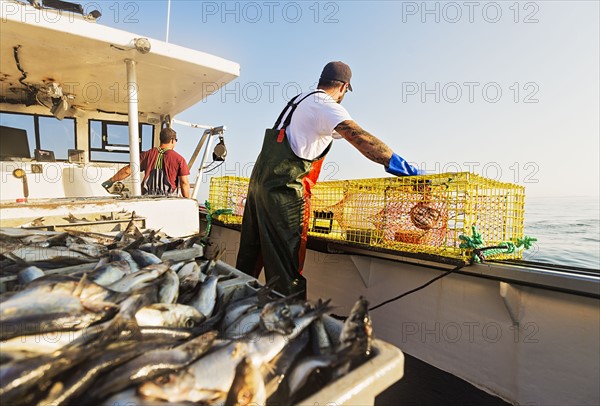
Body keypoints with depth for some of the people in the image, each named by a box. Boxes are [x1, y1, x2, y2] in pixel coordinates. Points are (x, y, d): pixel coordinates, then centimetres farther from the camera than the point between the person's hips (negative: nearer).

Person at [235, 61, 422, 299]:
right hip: (283, 188, -9)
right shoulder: (325, 105, -7)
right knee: (286, 264, -5)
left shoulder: (299, 100, 21)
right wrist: (402, 166, -22)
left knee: (250, 255, 18)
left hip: (260, 180, 9)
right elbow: (359, 137, -21)